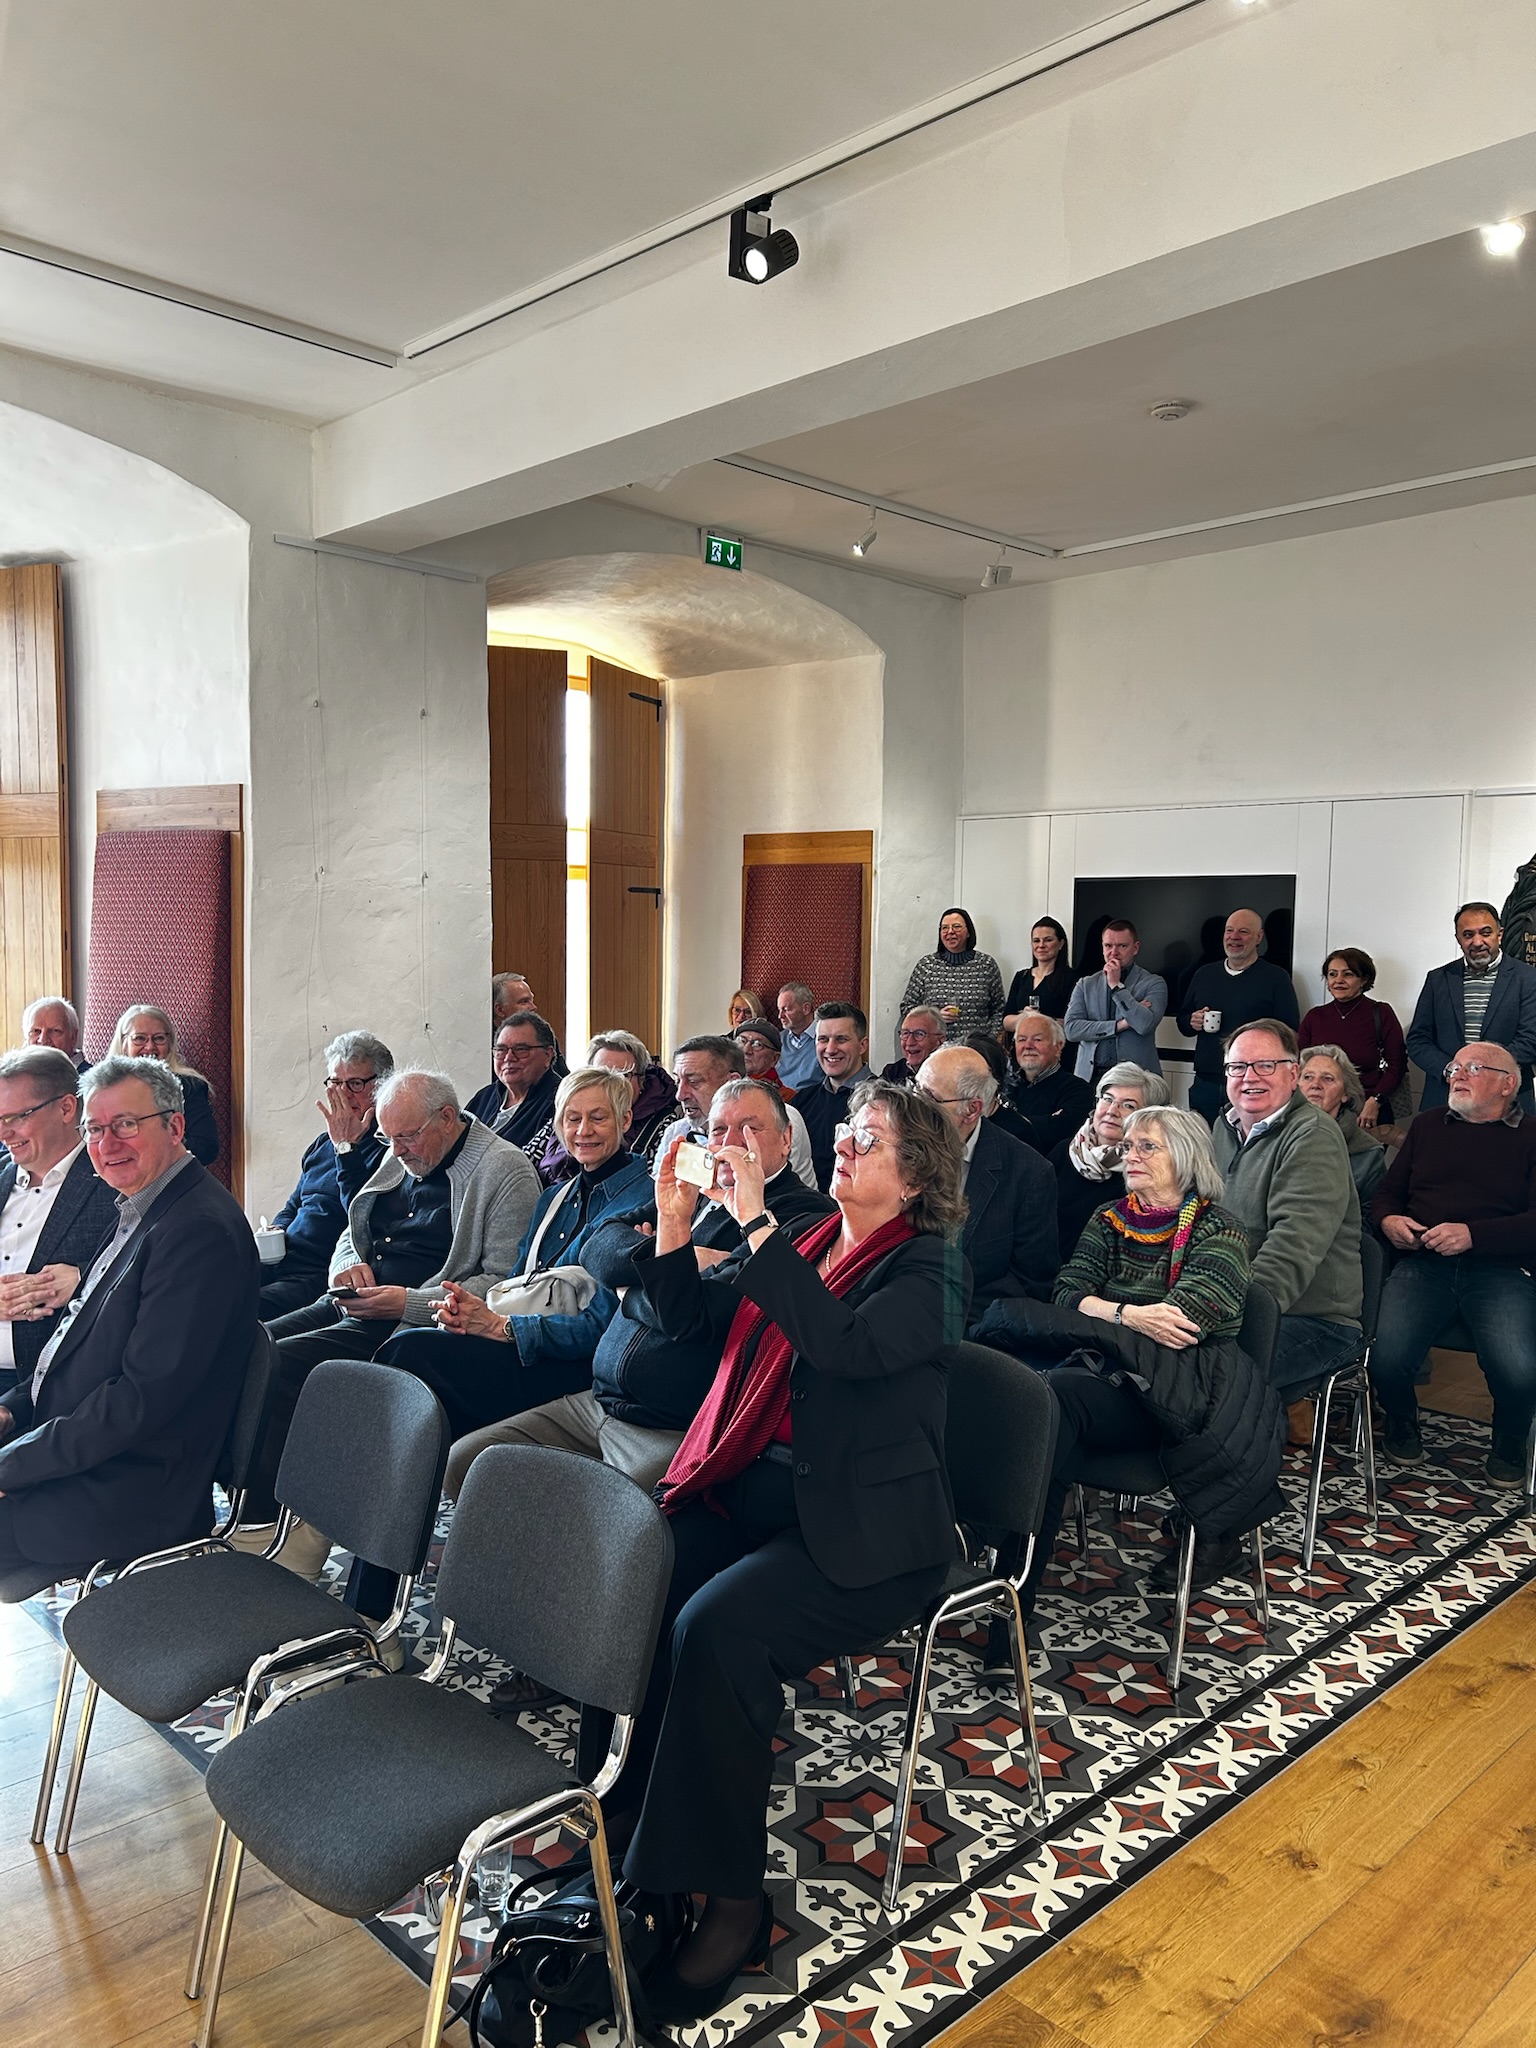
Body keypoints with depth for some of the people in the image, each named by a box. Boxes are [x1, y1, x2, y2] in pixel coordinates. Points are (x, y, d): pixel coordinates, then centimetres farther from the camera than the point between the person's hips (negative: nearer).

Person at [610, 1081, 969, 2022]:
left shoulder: (929, 1267, -7)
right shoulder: (808, 1240, 13)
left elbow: (847, 1345, -27)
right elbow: (691, 1315, 15)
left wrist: (756, 1222, -27)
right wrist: (675, 1221, -1)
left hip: (862, 1526, -6)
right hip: (751, 1487, 6)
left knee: (716, 1626, -28)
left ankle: (732, 1899, -12)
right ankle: (616, 1816, 1)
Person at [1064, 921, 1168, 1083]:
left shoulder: (1153, 983, 4)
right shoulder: (1085, 984, 11)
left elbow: (1145, 1025, -13)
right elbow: (1071, 1029, -2)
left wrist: (1117, 986, -8)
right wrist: (1120, 1025, -8)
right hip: (1091, 1075, 2)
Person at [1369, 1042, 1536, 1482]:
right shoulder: (1428, 1124, 21)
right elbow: (1388, 1191, 22)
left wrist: (1473, 1234, -17)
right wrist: (1388, 1220, 0)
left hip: (1500, 1269, -2)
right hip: (1422, 1262, 2)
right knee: (1386, 1359, -25)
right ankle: (1401, 1425, 12)